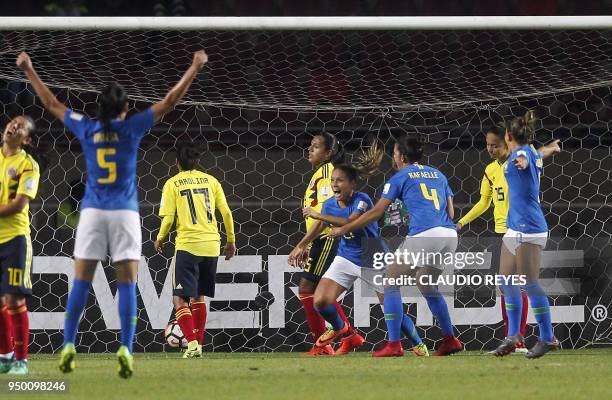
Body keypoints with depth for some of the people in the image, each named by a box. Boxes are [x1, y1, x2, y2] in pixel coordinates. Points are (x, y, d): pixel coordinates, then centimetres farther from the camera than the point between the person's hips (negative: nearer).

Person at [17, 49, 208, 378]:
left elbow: (52, 104, 17)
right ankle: (126, 349, -12)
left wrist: (28, 70, 28)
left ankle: (68, 346, -2)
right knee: (127, 282, -2)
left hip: (92, 211, 2)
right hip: (124, 212, -2)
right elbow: (169, 102, 2)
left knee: (81, 281, 4)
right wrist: (194, 69, 10)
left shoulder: (86, 128, 5)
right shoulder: (131, 128, -1)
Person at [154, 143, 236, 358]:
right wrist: (231, 240, 19)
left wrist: (159, 239, 12)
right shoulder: (210, 180, 10)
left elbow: (168, 218, -6)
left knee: (179, 299, -2)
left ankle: (192, 342, -18)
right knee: (198, 297, 19)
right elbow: (226, 213, 8)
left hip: (187, 245, -4)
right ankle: (199, 344, 17)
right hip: (211, 245, 4)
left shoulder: (173, 183, 0)